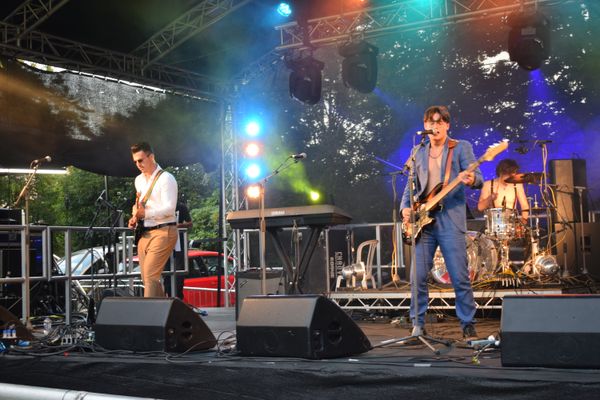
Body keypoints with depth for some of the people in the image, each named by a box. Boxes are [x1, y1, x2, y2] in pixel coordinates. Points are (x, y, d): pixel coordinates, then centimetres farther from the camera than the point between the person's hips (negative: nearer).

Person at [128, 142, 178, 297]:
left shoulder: (166, 178, -8)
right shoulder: (139, 180, 18)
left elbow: (169, 208, -17)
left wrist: (145, 213, -28)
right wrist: (135, 216, 9)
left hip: (163, 231, -8)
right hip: (144, 232, 8)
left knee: (150, 276, -17)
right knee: (146, 278, 6)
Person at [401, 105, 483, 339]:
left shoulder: (461, 147, 4)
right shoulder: (418, 152, 15)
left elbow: (477, 178, -4)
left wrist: (471, 179, -28)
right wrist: (406, 207, 1)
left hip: (450, 221, -3)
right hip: (423, 220, 4)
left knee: (460, 278, -3)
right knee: (418, 277, 2)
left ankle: (468, 325, 9)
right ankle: (418, 324, 13)